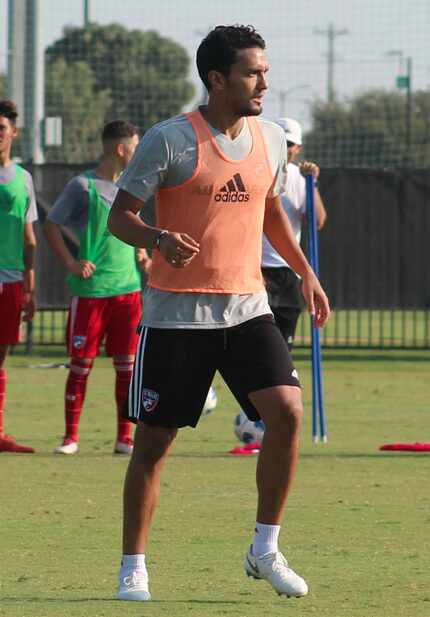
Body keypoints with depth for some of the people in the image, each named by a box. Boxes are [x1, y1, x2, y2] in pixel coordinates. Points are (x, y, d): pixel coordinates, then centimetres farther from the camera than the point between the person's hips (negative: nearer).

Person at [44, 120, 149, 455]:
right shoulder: (83, 186, -6)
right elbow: (51, 226, -3)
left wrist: (141, 253, 10)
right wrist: (71, 263, -11)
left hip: (129, 288, 5)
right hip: (91, 290, -5)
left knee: (127, 364, 3)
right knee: (82, 363, -1)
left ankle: (125, 438, 8)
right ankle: (71, 437, 7)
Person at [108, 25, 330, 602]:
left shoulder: (270, 139, 7)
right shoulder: (170, 140, -10)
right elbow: (120, 215, -9)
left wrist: (305, 273, 22)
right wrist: (158, 238, -29)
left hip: (247, 309, 4)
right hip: (176, 313, -4)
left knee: (287, 410, -15)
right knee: (153, 442, 1)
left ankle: (265, 550, -1)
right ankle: (133, 568, 15)